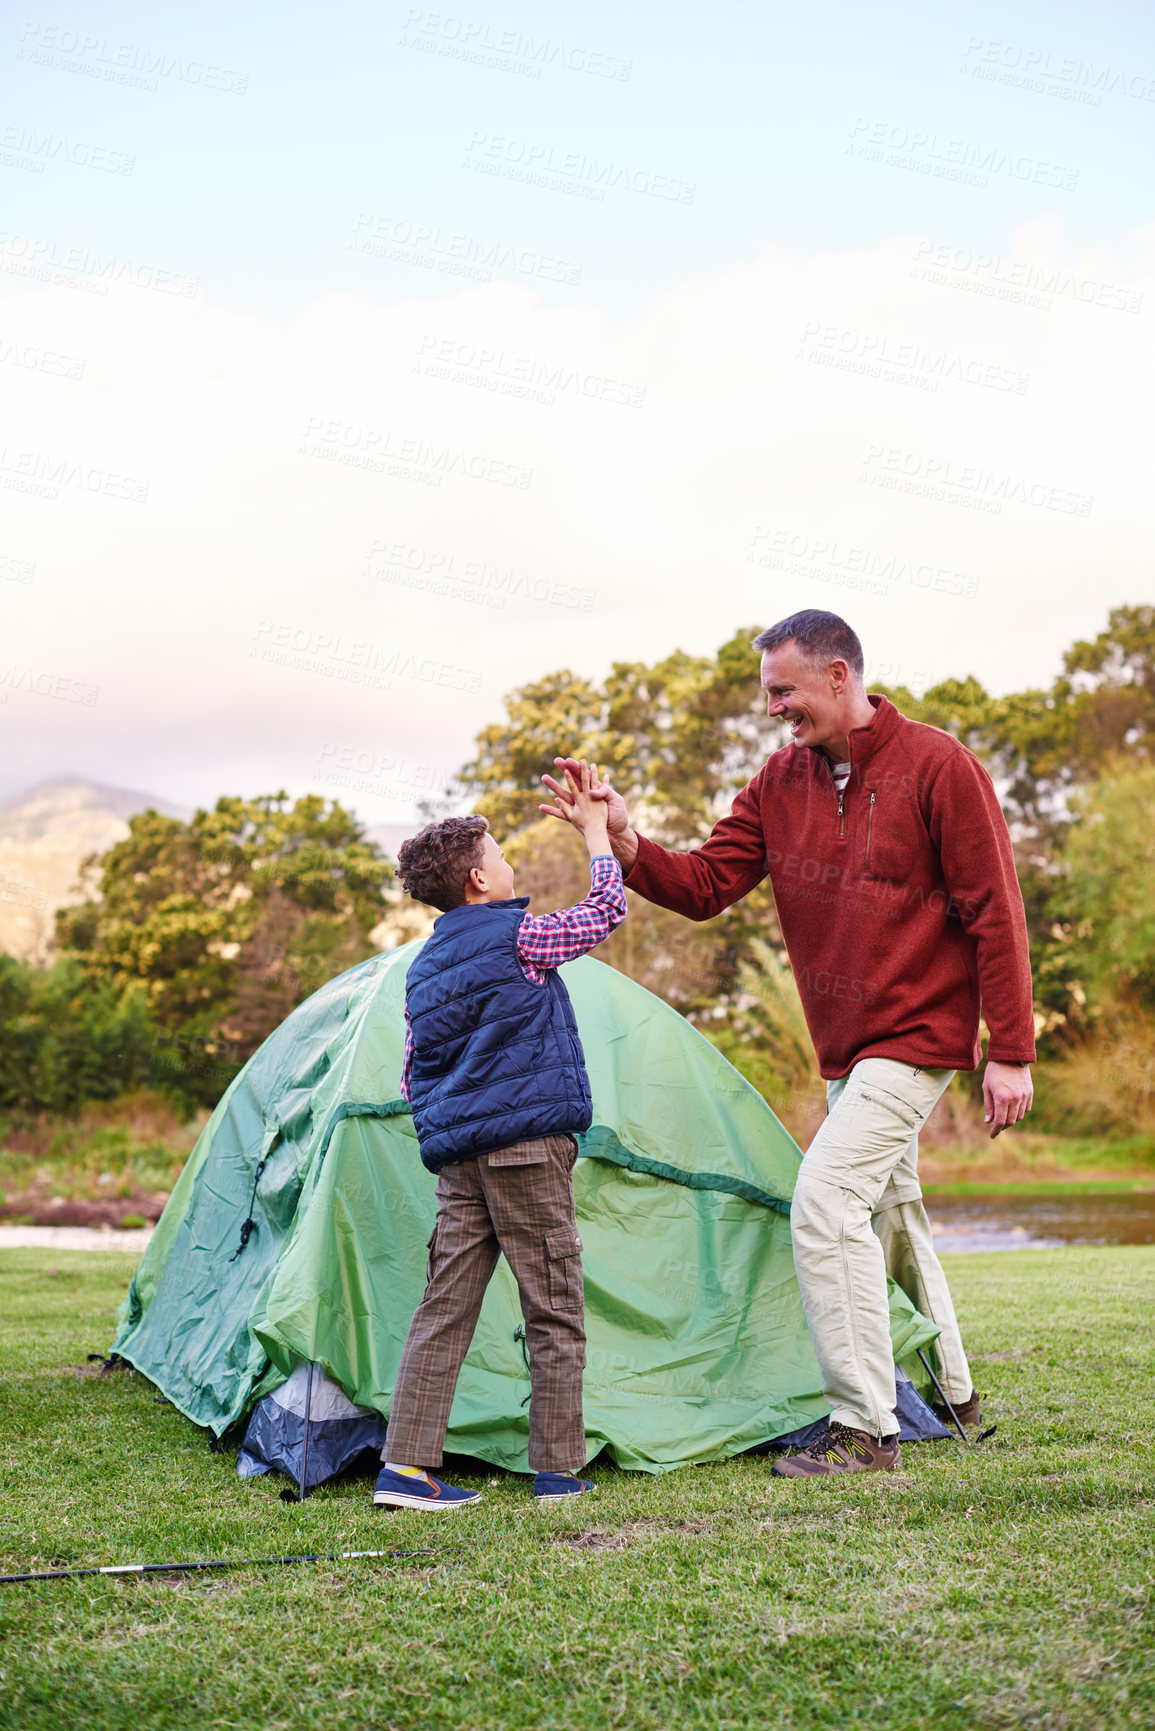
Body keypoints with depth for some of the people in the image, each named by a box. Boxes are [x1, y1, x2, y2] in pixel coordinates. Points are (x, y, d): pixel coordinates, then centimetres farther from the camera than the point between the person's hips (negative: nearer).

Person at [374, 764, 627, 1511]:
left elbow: (414, 1076, 18)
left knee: (445, 1308, 6)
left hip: (454, 1155, 7)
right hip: (527, 1142, -7)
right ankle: (558, 1471, 6)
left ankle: (406, 1466, 3)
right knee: (555, 1310, 2)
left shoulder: (423, 967, 15)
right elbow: (608, 909, 3)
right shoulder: (516, 938, -7)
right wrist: (595, 826, 11)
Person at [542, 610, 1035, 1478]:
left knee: (826, 1200, -18)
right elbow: (704, 887, 0)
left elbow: (996, 912, -14)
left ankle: (864, 1429, -10)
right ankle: (952, 1394, 37)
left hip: (919, 1034, -8)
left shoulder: (938, 767, -15)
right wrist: (625, 840, -18)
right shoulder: (781, 781, 3)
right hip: (845, 1046, 8)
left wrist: (1012, 1050, -15)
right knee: (888, 1211, 19)